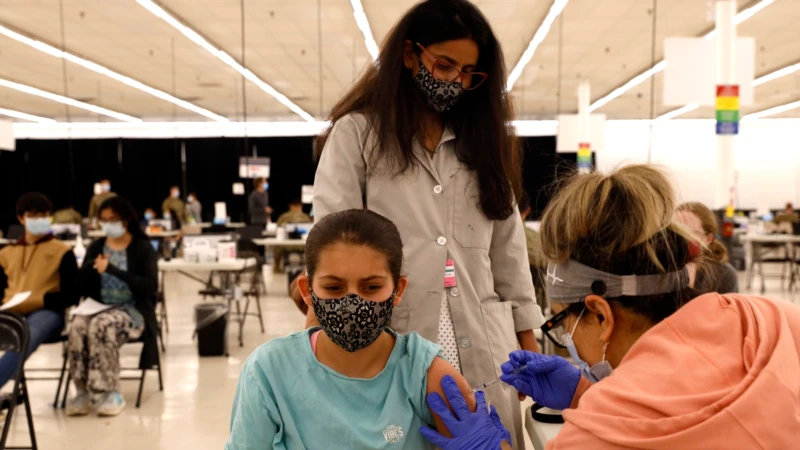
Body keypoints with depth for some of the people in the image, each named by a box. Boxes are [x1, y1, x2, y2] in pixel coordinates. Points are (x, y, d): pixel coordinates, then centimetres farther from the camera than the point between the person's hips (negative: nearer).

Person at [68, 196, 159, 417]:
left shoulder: (143, 248, 1)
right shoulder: (96, 247, 14)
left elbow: (150, 286, -14)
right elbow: (81, 287, 10)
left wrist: (112, 270, -22)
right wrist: (92, 268, -12)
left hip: (132, 310, -4)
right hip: (98, 308, 4)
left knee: (102, 326, -34)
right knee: (77, 327, -29)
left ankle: (109, 393, -25)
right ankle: (84, 391, -20)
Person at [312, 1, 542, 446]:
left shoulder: (483, 137, 16)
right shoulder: (357, 132, 2)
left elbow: (508, 245, 14)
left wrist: (527, 334, 12)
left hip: (483, 349, 4)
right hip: (391, 345, -3)